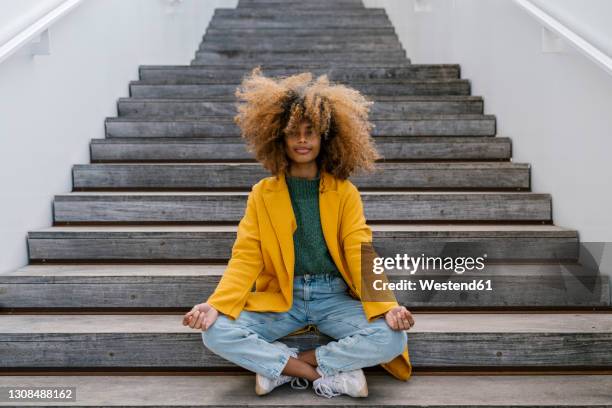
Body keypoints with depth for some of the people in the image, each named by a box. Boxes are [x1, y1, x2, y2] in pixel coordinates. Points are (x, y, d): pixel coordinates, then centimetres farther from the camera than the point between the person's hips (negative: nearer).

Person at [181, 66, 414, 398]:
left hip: (334, 297, 0)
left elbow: (360, 255, -7)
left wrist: (387, 305, -25)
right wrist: (215, 304, -20)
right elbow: (245, 259, -2)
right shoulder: (262, 194, 2)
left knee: (392, 338, -27)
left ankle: (280, 366, -16)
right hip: (280, 298, 1)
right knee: (216, 333, -25)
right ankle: (331, 374, -20)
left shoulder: (345, 193, 0)